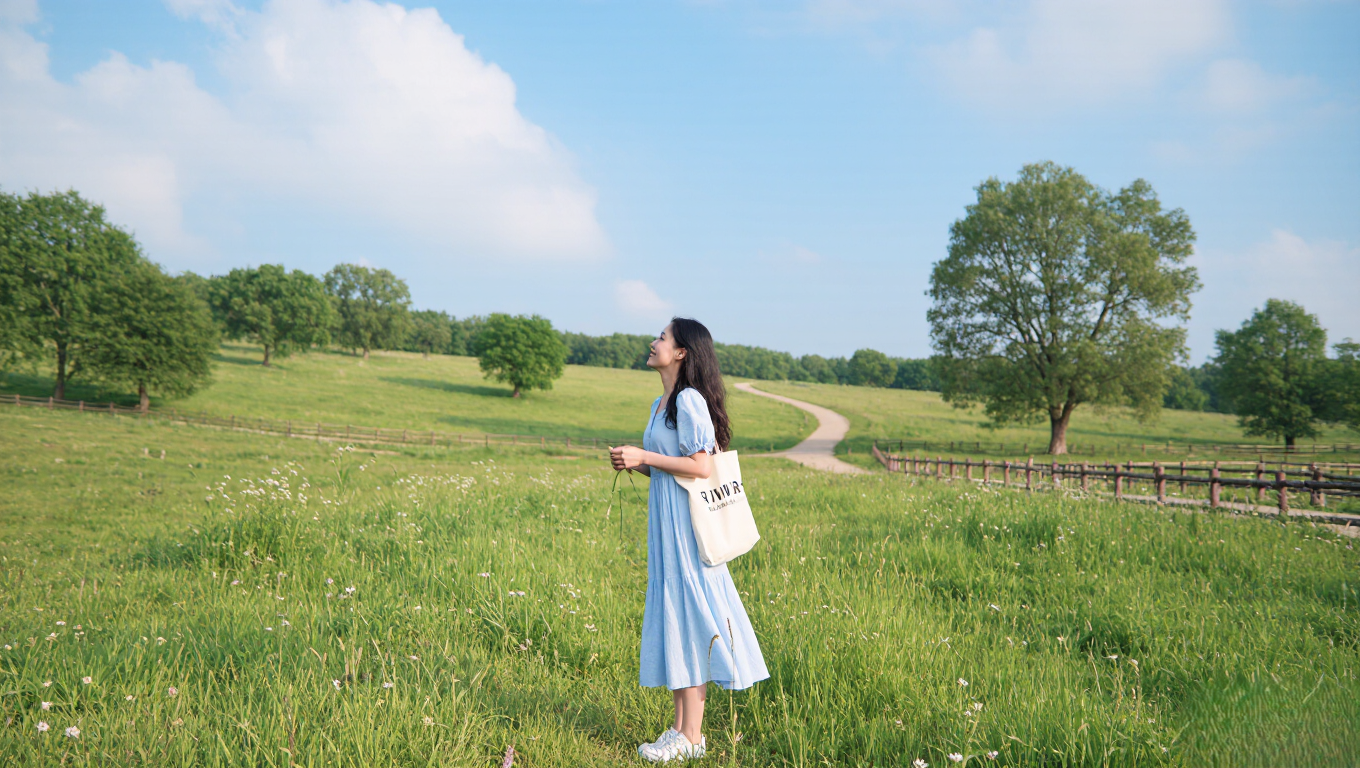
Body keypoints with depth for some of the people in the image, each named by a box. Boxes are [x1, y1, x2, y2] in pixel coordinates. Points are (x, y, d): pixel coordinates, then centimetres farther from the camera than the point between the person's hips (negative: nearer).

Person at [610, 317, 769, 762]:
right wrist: (635, 464, 4)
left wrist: (644, 457, -15)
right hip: (666, 523, 10)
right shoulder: (661, 403, 15)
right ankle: (681, 727, 20)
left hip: (686, 524, -9)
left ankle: (692, 738, 5)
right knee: (671, 617, 11)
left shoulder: (689, 400, -14)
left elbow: (702, 467, -21)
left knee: (688, 616, -4)